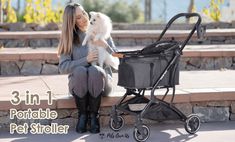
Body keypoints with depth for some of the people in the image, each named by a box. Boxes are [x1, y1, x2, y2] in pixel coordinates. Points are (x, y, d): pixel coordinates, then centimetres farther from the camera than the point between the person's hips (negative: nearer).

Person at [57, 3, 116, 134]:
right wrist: (85, 60, -17)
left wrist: (106, 46, -16)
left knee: (95, 70, -35)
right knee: (80, 71, -35)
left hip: (101, 81, 0)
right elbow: (63, 67, -7)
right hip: (78, 84, 0)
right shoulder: (68, 39, 4)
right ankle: (82, 114, -18)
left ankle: (94, 115, -19)